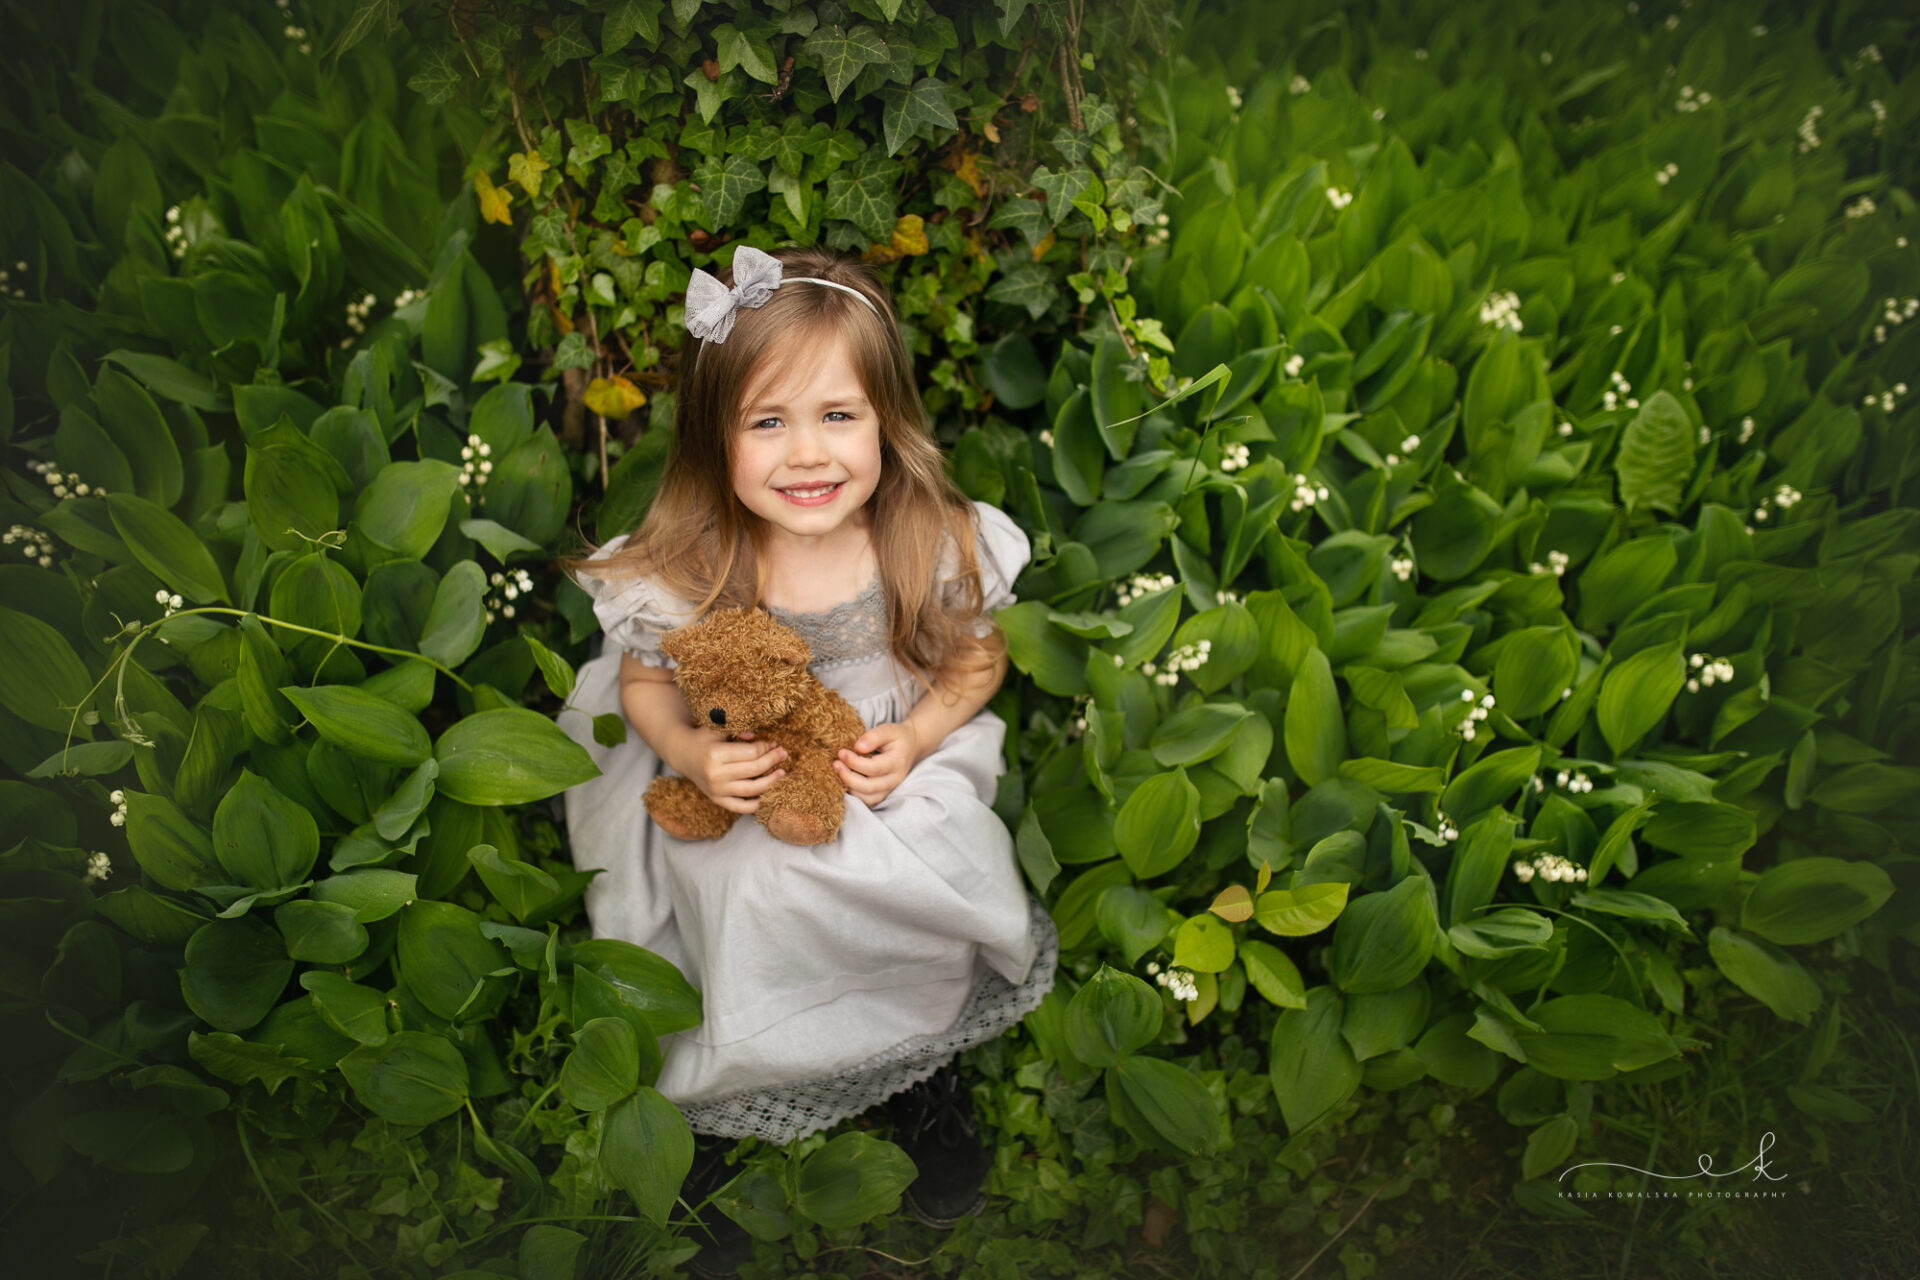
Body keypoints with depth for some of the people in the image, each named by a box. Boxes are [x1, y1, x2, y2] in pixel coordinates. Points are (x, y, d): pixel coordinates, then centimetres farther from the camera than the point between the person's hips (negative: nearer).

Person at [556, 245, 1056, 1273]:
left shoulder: (937, 544, -18)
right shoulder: (686, 568, -20)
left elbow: (977, 654, 0)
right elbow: (645, 682, -2)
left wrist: (915, 737, -17)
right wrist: (692, 753, -22)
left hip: (894, 771, 1)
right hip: (740, 793, -1)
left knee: (920, 888, -22)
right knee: (755, 902, -25)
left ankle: (924, 1071, 16)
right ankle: (699, 1093, 11)